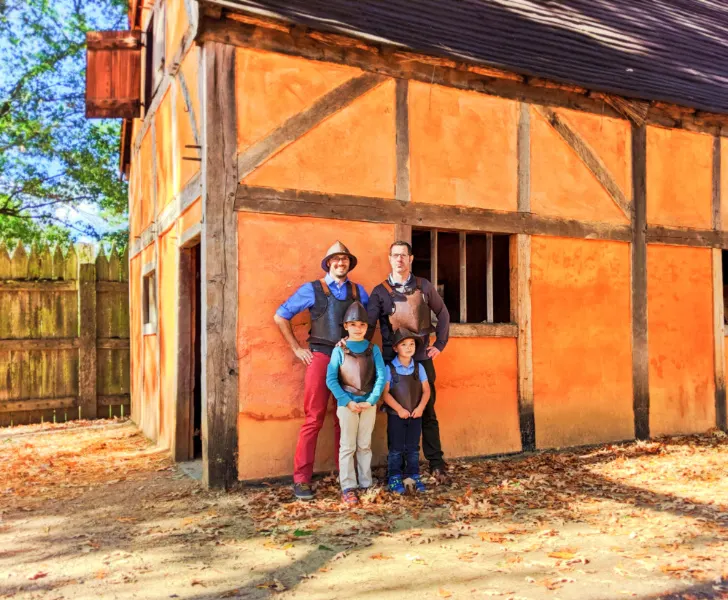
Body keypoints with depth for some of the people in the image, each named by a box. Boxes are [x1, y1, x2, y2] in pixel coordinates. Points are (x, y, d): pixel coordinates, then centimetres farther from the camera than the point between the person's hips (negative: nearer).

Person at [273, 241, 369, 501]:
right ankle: (301, 479, 1)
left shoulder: (358, 291, 12)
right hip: (321, 357, -3)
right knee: (313, 420, -5)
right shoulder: (313, 289, 3)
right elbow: (280, 316, 4)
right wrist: (297, 348, 0)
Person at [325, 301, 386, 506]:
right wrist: (347, 401, -13)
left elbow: (381, 377, -2)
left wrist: (370, 401, -11)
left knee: (365, 445, 12)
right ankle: (348, 488, 9)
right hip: (347, 404, -2)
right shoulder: (339, 350, -4)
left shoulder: (373, 349, 2)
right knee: (347, 446, 3)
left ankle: (366, 484, 22)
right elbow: (331, 379, -7)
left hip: (368, 404, 2)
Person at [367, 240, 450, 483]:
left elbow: (443, 314, 14)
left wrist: (440, 344, 9)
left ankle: (436, 463, 16)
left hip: (422, 358, 1)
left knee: (427, 411, 6)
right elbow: (369, 325, -7)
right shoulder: (380, 291, -1)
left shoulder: (424, 286, 5)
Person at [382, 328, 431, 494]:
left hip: (415, 416, 3)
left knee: (413, 448, 12)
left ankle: (414, 476, 23)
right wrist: (399, 409, -17)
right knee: (396, 448, 5)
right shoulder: (390, 368, -9)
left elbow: (426, 390, 3)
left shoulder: (419, 367, 2)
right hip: (396, 415, -3)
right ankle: (394, 478, 15)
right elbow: (385, 392, -13)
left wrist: (420, 407, -11)